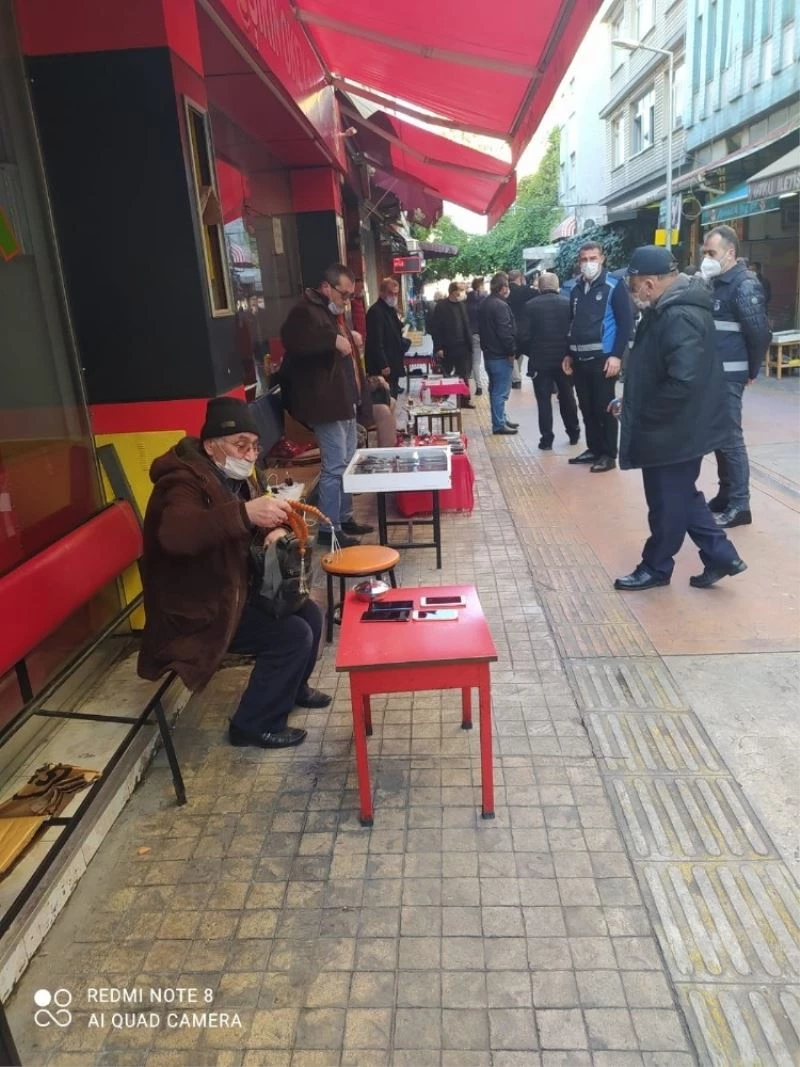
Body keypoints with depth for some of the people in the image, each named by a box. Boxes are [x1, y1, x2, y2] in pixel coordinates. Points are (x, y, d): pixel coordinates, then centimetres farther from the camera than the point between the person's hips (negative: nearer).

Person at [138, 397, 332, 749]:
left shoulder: (236, 478, 4)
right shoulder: (184, 482, -24)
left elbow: (252, 529, 17)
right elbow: (174, 535, -45)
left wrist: (275, 530, -9)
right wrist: (245, 513, -54)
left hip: (237, 591, 9)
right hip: (196, 610, -9)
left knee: (309, 613, 6)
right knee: (293, 636, -17)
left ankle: (293, 688, 30)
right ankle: (254, 724, 0)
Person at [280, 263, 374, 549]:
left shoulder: (335, 313, 19)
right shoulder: (306, 311, -12)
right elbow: (292, 339, -33)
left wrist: (351, 339, 13)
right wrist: (333, 340, -31)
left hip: (346, 402, 10)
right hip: (327, 404, -10)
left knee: (348, 464, 16)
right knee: (334, 467, -8)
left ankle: (345, 518, 27)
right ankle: (328, 529, 0)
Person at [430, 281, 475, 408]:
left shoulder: (462, 305, 10)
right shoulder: (441, 306, -8)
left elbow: (466, 325, 13)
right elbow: (435, 328, -10)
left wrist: (469, 343, 6)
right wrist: (438, 348, -15)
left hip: (462, 347, 5)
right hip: (447, 348, -5)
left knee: (464, 375, 8)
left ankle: (464, 399, 18)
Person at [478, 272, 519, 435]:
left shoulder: (484, 305, 13)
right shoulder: (500, 306, -17)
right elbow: (505, 332, -21)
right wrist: (511, 352, -13)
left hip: (489, 353, 10)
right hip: (501, 355, -10)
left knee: (496, 389, 16)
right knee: (501, 390, -5)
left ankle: (501, 420, 25)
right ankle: (499, 425, -2)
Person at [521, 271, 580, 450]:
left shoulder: (530, 306, -6)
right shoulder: (569, 303, -1)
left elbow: (524, 335, -8)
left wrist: (531, 353, 8)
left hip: (540, 360, -2)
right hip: (564, 358, 2)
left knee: (544, 400, 3)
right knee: (567, 397, 16)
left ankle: (546, 439, 1)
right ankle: (574, 433, 26)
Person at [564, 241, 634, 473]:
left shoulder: (614, 286, -4)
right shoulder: (577, 290, 14)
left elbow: (626, 323, -9)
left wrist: (617, 355, -16)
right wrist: (569, 354, 15)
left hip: (602, 358, -6)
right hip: (579, 359, 6)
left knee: (604, 408, -2)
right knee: (586, 407, 11)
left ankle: (609, 455, 7)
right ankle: (594, 449, 23)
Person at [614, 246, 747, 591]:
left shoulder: (679, 318, -24)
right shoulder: (670, 309, 9)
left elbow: (682, 382, -32)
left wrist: (643, 415, -21)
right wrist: (629, 401, 13)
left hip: (674, 431, -10)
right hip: (678, 428, 10)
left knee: (668, 502, 6)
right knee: (681, 496, 19)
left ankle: (656, 567, 23)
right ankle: (720, 555, 27)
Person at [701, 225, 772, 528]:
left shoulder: (744, 285, -12)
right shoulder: (714, 284, 14)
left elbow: (760, 333, -13)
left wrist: (752, 371, -6)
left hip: (728, 376, -8)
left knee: (730, 438, -5)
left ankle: (739, 506, 2)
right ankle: (726, 495, 24)